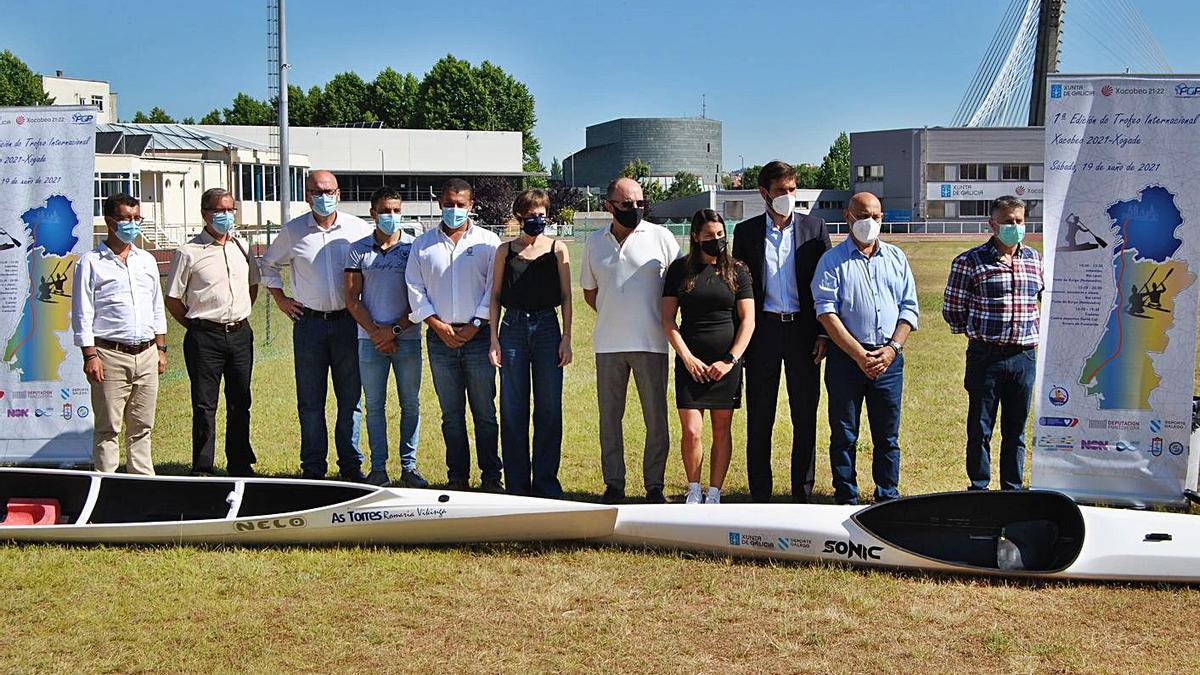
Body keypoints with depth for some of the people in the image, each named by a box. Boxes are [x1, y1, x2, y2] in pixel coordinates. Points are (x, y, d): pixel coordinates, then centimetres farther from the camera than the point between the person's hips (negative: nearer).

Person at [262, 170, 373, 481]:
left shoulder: (359, 229, 0)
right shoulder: (292, 231, 3)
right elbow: (270, 265, 18)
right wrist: (280, 299, 9)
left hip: (347, 322, 0)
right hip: (308, 323, 0)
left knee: (350, 398, 6)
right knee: (310, 400, 5)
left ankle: (351, 465, 17)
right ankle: (313, 467, 14)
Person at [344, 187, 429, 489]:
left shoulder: (414, 248, 2)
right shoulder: (359, 249, 6)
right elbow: (352, 299, 3)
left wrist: (395, 329, -10)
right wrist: (375, 332, -8)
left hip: (407, 337, -1)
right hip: (370, 339, 1)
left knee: (411, 404, 5)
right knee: (374, 405, 5)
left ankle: (409, 466, 14)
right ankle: (378, 467, 12)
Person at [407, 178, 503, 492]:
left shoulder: (488, 241, 5)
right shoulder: (423, 244, 11)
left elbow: (494, 289, -1)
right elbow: (415, 289, 6)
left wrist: (474, 327, -9)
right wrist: (439, 326, -5)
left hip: (478, 335, -2)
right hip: (440, 337, 2)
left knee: (484, 411, 0)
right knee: (451, 413, 7)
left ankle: (492, 476, 7)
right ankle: (457, 476, 15)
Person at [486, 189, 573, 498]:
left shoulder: (557, 249, 6)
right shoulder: (505, 250, 7)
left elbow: (566, 296, 5)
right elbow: (495, 296, 9)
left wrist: (566, 337, -2)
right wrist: (494, 338, 1)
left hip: (547, 328, 0)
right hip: (513, 329, 1)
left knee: (549, 409, 1)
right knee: (513, 410, 3)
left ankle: (545, 483, 11)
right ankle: (517, 484, 12)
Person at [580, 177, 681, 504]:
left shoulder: (660, 237, 0)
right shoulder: (595, 241, 8)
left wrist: (665, 319, 4)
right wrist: (615, 317, 11)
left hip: (651, 342, -2)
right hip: (608, 344, 3)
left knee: (656, 418, 1)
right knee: (609, 417, 8)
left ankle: (654, 486, 12)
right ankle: (613, 485, 18)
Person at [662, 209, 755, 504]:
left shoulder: (737, 270, 4)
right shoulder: (680, 269, 4)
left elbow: (747, 320, 2)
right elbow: (668, 318, 3)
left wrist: (730, 360, -7)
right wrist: (687, 357, -7)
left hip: (726, 362, 1)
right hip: (691, 361, 0)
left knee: (722, 431, 4)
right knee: (691, 432, -7)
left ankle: (714, 494, 15)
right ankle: (694, 491, 12)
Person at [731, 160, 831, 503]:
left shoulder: (814, 228, 6)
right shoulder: (746, 231, 6)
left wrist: (823, 334, -2)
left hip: (803, 330, 0)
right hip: (763, 330, 0)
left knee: (805, 417, 5)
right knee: (759, 419, 4)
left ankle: (802, 494, 15)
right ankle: (760, 495, 14)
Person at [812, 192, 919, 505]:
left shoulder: (896, 258, 13)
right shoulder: (832, 260, 1)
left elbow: (909, 308, 10)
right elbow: (826, 312, -8)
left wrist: (892, 348, -5)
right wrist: (859, 354, -13)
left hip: (889, 358, 3)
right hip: (846, 357, -3)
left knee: (887, 436, 8)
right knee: (844, 435, 3)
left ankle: (888, 499, 18)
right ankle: (847, 500, 13)